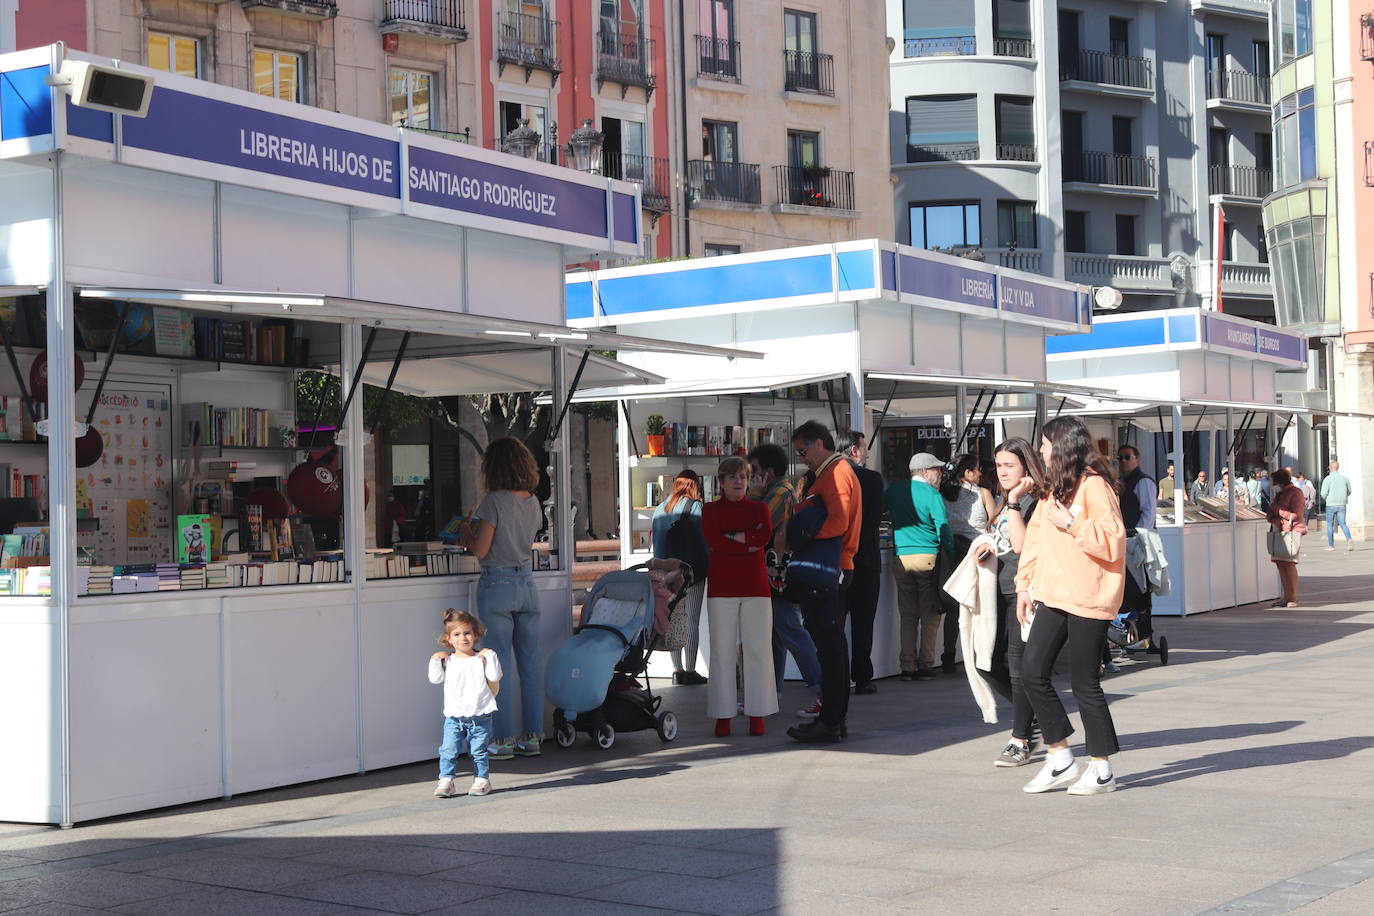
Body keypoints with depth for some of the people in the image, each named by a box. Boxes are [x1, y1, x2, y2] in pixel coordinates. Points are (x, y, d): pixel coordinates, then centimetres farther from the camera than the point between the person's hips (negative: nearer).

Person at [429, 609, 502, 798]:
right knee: (448, 750, -6)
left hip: (479, 716, -1)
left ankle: (482, 780, 16)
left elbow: (494, 678, -2)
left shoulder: (483, 659, 3)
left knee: (478, 751, 3)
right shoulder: (447, 661, 7)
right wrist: (435, 661, -5)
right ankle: (446, 781, 0)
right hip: (454, 717, 1)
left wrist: (489, 659, -4)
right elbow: (436, 678, -1)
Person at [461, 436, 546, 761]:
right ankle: (532, 736, 14)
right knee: (530, 662, 9)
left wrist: (467, 534, 6)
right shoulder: (533, 502, 6)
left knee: (500, 664, -1)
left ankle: (504, 740, 1)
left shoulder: (494, 501, -13)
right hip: (526, 583, 6)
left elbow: (480, 550, -14)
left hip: (497, 585, -6)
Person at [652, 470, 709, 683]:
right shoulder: (694, 507, -8)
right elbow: (705, 539, -10)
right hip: (691, 572, -5)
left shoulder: (660, 508, 8)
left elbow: (655, 540, 11)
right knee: (692, 623, 0)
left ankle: (677, 670, 11)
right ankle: (690, 671, 0)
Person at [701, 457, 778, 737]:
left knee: (757, 650, -2)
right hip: (722, 589, -1)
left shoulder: (759, 509, 15)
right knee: (722, 651, -4)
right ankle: (723, 716, 0)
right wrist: (747, 543, -8)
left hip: (755, 587, 1)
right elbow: (713, 540, -8)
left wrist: (729, 538, -7)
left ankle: (757, 714, 3)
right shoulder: (710, 510, 11)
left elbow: (765, 535, -6)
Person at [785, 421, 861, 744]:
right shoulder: (834, 472, 23)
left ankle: (829, 722, -8)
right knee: (832, 645, 13)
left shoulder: (836, 473, -9)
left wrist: (799, 535, -13)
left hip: (822, 570, -11)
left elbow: (838, 522, -21)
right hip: (828, 572, 11)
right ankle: (835, 718, 18)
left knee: (828, 646, -9)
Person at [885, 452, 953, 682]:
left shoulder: (893, 491, 8)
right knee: (930, 615, 4)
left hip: (900, 558, 4)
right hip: (927, 558, -4)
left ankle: (908, 667, 5)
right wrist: (950, 553, 5)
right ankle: (926, 665, 1)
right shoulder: (932, 495, -6)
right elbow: (943, 528, -7)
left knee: (907, 615, 9)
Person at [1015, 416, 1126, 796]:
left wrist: (1073, 525, -25)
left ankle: (1102, 768, 12)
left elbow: (1114, 540, -16)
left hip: (1087, 599, -8)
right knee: (1032, 670, 1)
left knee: (1084, 683, -2)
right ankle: (1060, 758, 11)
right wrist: (1025, 583, 15)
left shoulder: (1094, 485, -10)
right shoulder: (1054, 488, 17)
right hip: (1053, 594, 8)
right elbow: (1036, 535, 20)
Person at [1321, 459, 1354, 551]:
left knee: (1330, 525, 10)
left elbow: (1323, 493, -13)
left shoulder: (1328, 479, -9)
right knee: (1343, 524, 4)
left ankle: (1331, 545, 15)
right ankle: (1349, 539, -21)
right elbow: (1349, 491, 15)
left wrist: (1324, 499, 9)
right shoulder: (1344, 478, 4)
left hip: (1331, 505, -3)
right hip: (1342, 505, 3)